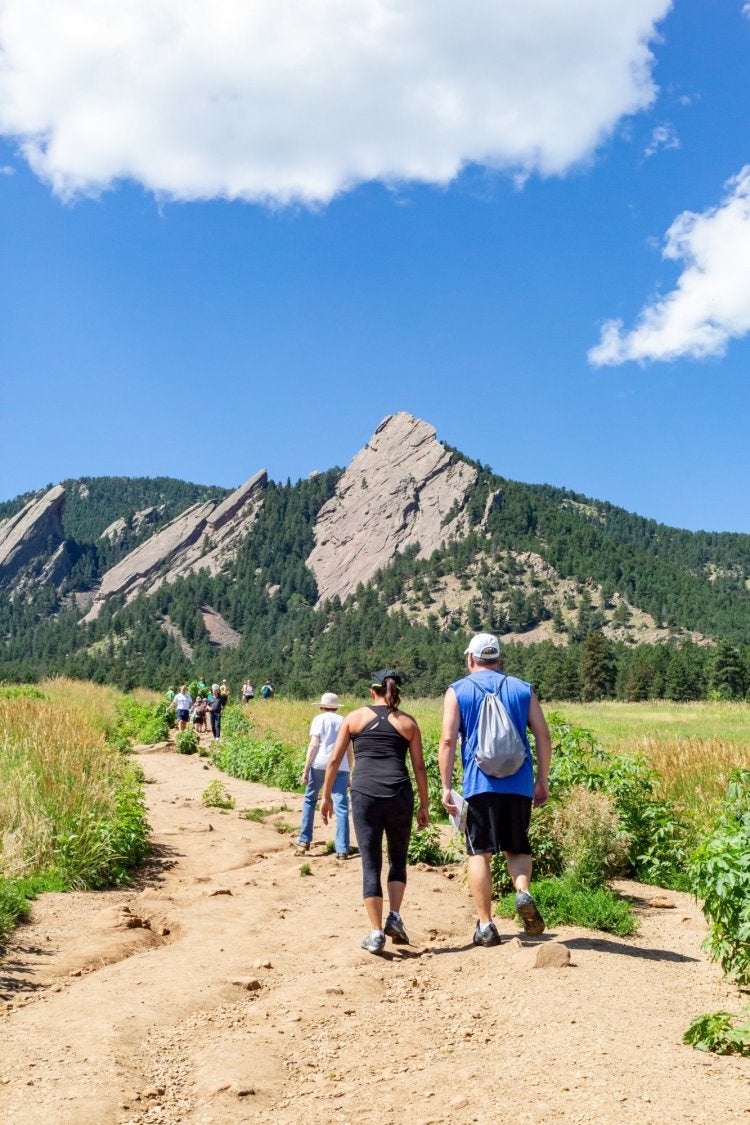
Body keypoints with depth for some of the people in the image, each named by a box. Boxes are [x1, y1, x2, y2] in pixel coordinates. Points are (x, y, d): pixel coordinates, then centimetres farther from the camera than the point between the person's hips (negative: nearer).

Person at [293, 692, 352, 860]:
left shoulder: (319, 719, 7)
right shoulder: (344, 722, 18)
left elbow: (313, 745, -4)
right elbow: (349, 751, 16)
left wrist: (305, 770, -3)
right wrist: (349, 774, 23)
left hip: (320, 764, -2)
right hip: (341, 767, 2)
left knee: (309, 800, 17)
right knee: (341, 807, 0)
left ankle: (304, 841, 19)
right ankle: (342, 849, -5)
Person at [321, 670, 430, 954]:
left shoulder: (355, 717, 10)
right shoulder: (408, 722, 11)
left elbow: (334, 760, 8)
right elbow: (419, 766, 9)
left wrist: (326, 795, 16)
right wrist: (424, 805, 15)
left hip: (365, 794, -1)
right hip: (399, 795, 1)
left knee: (371, 864, 5)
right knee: (398, 859, 20)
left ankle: (376, 933, 1)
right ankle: (394, 917, 5)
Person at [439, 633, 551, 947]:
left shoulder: (458, 691, 4)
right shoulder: (522, 689, 11)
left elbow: (448, 740, -5)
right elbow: (543, 737, 6)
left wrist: (446, 787, -2)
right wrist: (542, 781, 13)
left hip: (479, 784, -2)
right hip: (519, 784, 2)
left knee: (480, 852, 6)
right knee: (517, 847, 16)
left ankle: (486, 926, 4)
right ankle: (523, 892, -11)